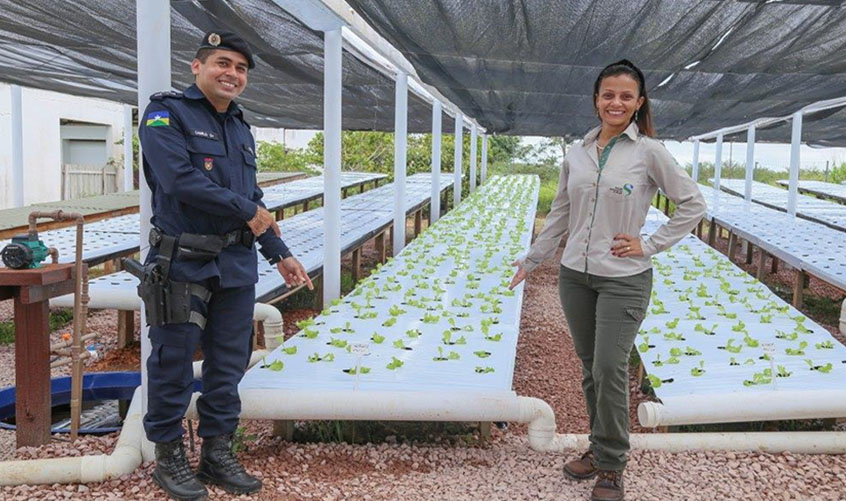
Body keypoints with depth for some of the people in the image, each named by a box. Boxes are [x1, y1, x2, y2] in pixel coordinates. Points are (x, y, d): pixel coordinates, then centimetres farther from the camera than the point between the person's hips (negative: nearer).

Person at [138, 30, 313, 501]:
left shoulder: (240, 127, 17)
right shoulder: (166, 114, -6)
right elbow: (180, 180, -20)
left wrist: (280, 254, 16)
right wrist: (246, 211, -13)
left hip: (237, 265, 7)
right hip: (183, 263, -6)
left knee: (229, 364, 11)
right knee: (174, 364, 3)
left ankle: (218, 453, 23)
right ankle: (169, 456, 19)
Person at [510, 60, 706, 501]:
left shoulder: (649, 151, -6)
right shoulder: (577, 153, 7)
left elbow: (693, 205, -1)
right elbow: (560, 215, 15)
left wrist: (649, 246, -7)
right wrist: (530, 261, 16)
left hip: (624, 279, -4)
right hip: (575, 275, 5)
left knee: (609, 369, -7)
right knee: (590, 368, 12)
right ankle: (601, 448, 29)